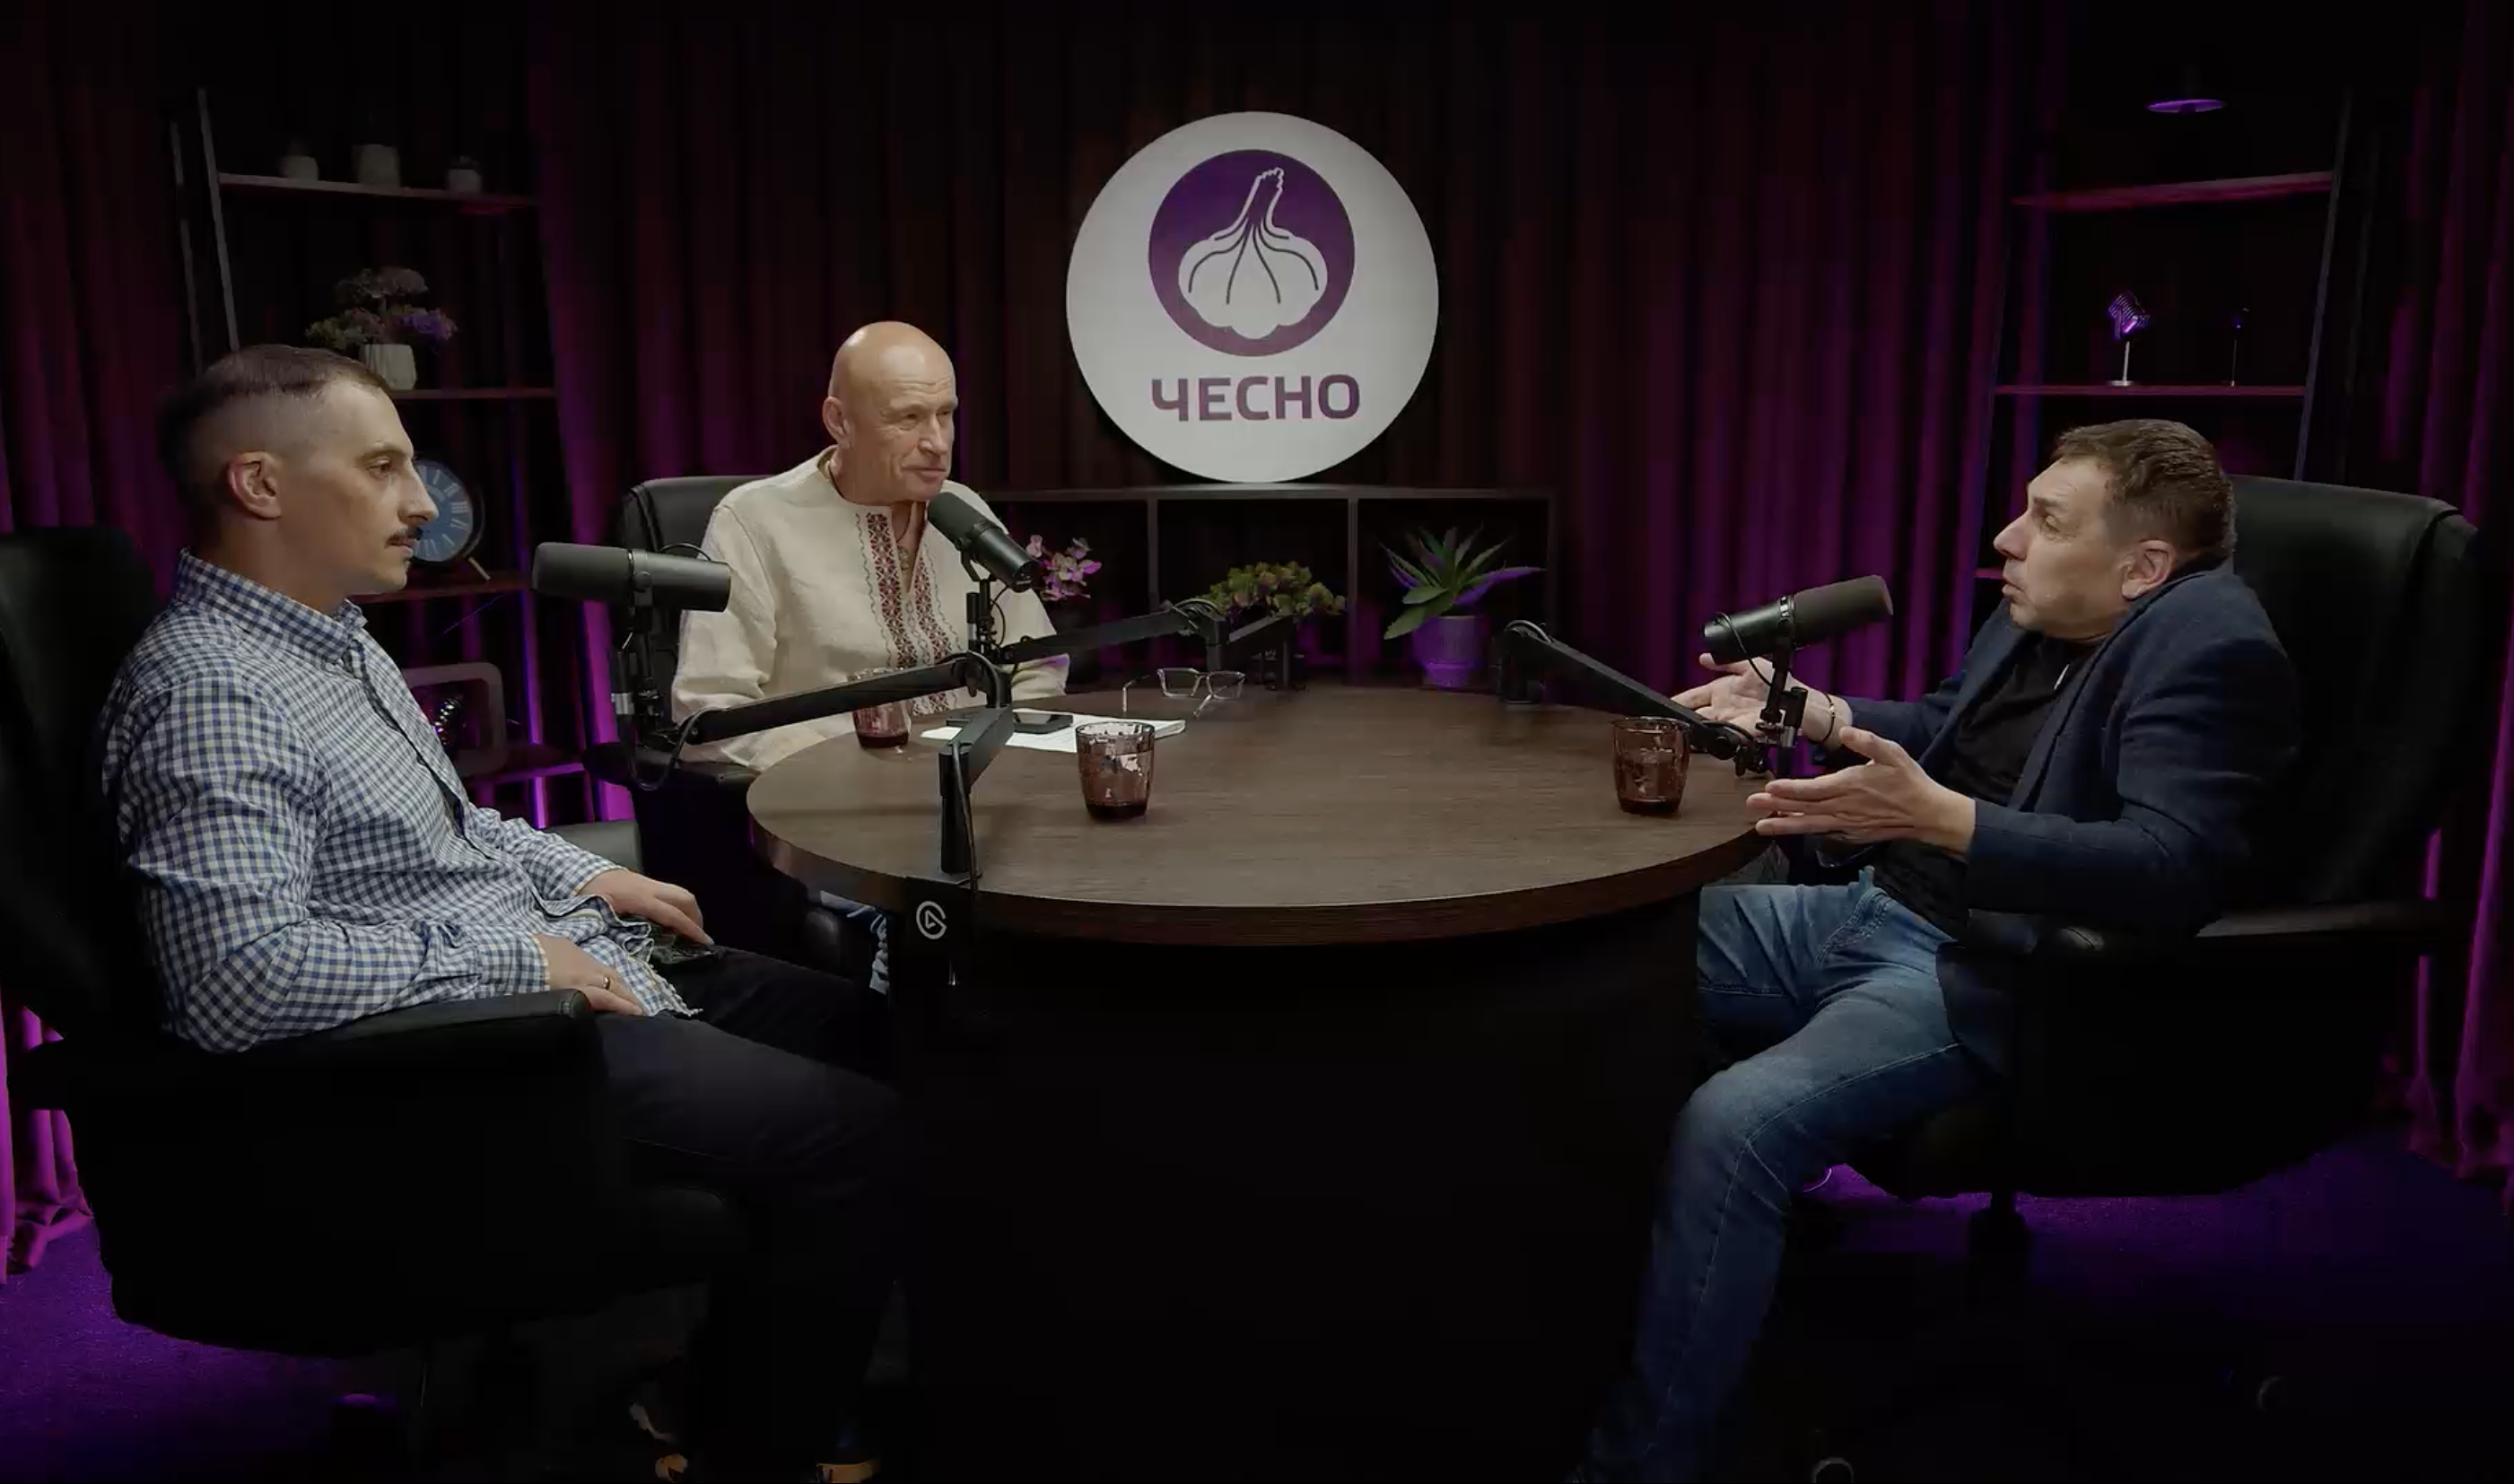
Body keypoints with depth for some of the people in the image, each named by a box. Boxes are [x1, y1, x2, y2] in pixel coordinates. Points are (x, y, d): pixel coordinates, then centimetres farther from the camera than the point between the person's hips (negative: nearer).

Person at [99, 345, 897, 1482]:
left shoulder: (332, 635, 12)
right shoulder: (210, 692, -21)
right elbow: (240, 980, -32)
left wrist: (582, 880, 10)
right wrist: (514, 955, -22)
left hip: (555, 973, 11)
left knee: (869, 1031, 12)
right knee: (856, 1136, -18)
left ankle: (742, 1377, 25)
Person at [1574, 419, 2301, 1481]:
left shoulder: (2206, 646, -16)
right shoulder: (2043, 615, 10)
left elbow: (2176, 869, -30)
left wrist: (1935, 818, -36)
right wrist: (1810, 714, 13)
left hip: (1995, 976, -10)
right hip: (1878, 911, 10)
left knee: (1733, 1124, -31)